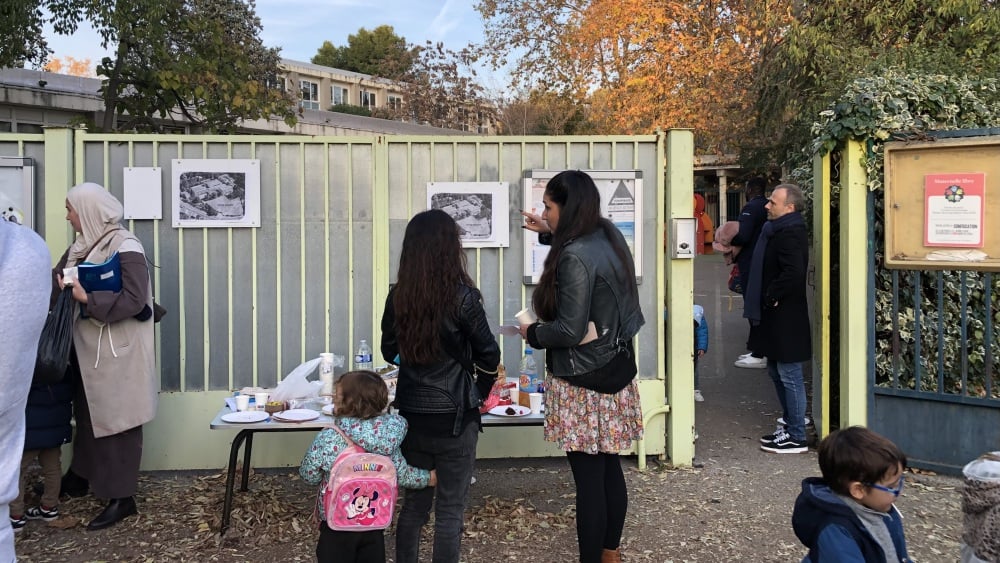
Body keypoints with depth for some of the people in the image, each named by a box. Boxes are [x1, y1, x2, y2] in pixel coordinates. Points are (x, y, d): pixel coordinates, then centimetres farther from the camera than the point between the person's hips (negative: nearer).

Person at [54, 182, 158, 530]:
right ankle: (81, 476, 37)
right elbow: (57, 281, 10)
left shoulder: (125, 247, -15)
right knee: (87, 413, 20)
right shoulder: (82, 246, 9)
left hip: (116, 351, -8)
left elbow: (135, 300, -23)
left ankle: (122, 498, 10)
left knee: (115, 419, 0)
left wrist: (87, 299, -26)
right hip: (88, 347, 8)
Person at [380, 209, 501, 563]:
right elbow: (489, 355, -5)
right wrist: (480, 393, 11)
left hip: (411, 414, 4)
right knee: (450, 509, 7)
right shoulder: (463, 297, -14)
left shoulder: (398, 296, -3)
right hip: (453, 417, -4)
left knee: (413, 502, 18)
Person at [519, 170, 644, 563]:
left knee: (588, 478, 2)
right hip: (613, 371, 9)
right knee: (610, 470, 18)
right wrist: (550, 234, 26)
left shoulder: (574, 257, -22)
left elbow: (570, 331, -22)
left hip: (582, 381, -9)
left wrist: (532, 333, -6)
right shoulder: (609, 237, 4)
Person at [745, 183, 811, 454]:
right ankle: (789, 424, 31)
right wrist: (767, 300, 9)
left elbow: (793, 272, -32)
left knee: (789, 376, -2)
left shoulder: (790, 234, -18)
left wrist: (771, 297, -20)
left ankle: (796, 437, 6)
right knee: (777, 372, 19)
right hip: (777, 317, 11)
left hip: (786, 318, -11)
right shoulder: (779, 230, 14)